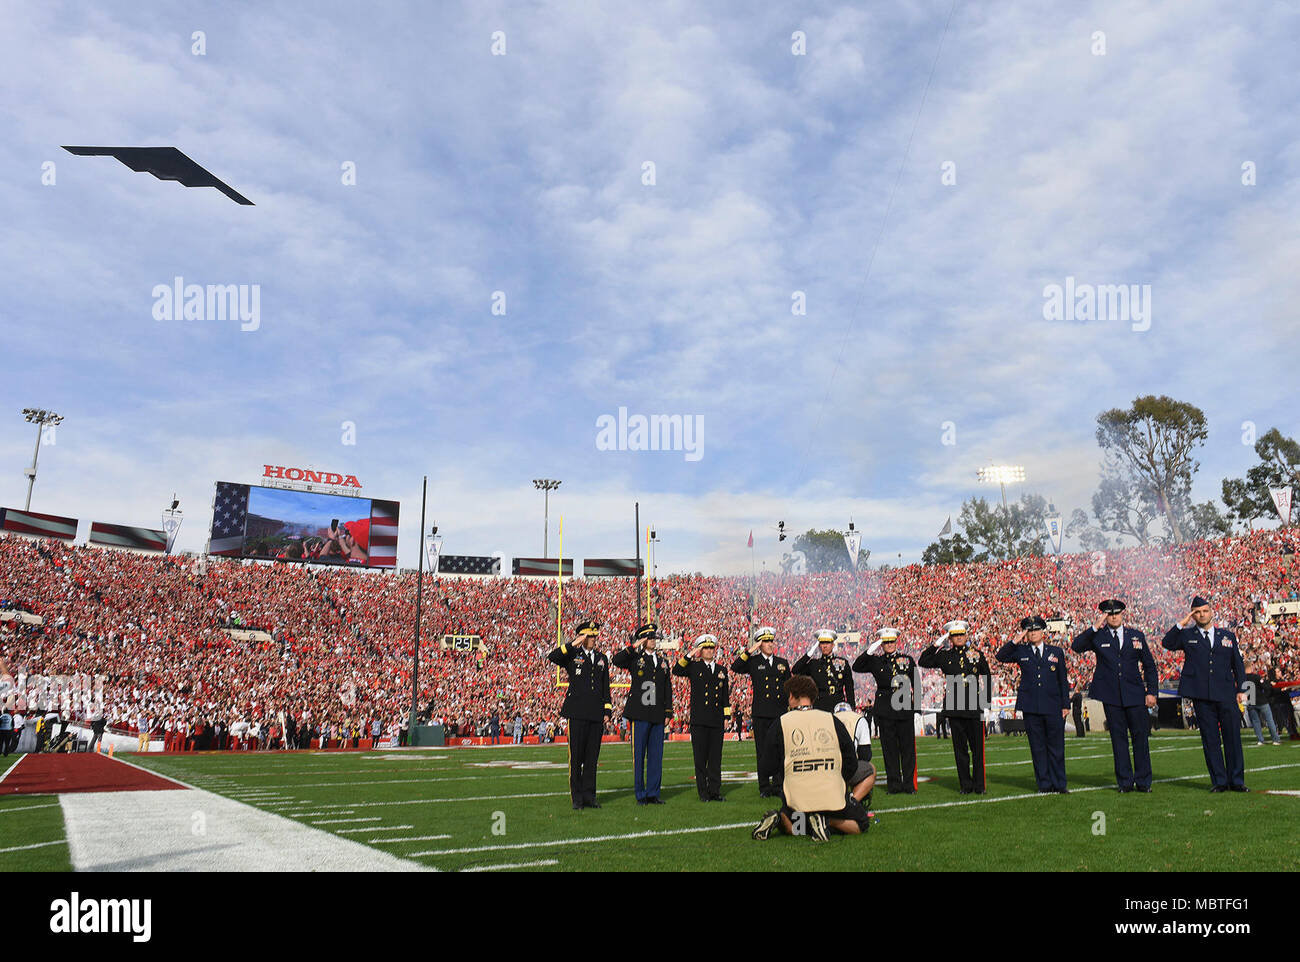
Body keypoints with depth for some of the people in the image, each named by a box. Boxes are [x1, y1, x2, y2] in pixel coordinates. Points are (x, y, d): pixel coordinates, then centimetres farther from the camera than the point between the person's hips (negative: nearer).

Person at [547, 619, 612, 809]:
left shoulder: (602, 659, 17)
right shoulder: (572, 655, 3)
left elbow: (606, 687, 18)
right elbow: (552, 658, -17)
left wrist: (607, 711, 10)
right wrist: (574, 644, -20)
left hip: (596, 715, 4)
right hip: (577, 713, -4)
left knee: (592, 756, 7)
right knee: (576, 756, -1)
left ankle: (589, 795, 15)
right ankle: (577, 798, 7)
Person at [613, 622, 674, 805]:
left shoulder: (663, 661, 16)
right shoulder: (635, 658, 2)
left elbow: (668, 688, 16)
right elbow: (617, 661, -19)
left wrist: (668, 712, 10)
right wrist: (633, 647, -16)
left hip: (658, 715, 4)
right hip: (640, 713, -4)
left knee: (656, 755, 7)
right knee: (639, 754, 1)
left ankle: (653, 793, 15)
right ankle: (640, 795, 9)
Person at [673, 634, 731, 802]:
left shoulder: (722, 670, 15)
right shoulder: (694, 667, 5)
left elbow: (725, 695, 16)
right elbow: (676, 671, -12)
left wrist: (726, 716, 11)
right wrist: (689, 655, -15)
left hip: (717, 720, 3)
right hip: (699, 720, -3)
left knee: (716, 757, 6)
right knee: (700, 757, 2)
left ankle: (715, 791, 14)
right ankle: (703, 792, 9)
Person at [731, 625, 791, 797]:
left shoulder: (782, 663, 14)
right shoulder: (753, 662, 4)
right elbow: (735, 667, -13)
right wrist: (749, 651, -16)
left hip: (780, 713, 3)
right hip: (761, 714, -2)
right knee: (762, 750, 2)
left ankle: (778, 786, 12)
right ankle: (764, 787, 9)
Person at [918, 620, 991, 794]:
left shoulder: (977, 655, 7)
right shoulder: (944, 656, 7)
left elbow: (987, 678, 14)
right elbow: (923, 662, 1)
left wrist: (987, 701, 8)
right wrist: (936, 645, -3)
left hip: (974, 707, 0)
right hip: (954, 707, 1)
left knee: (977, 746, 2)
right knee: (960, 747, 5)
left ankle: (979, 783, 11)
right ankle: (966, 784, 12)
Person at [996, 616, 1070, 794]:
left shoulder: (1056, 652, 11)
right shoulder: (1021, 651, 8)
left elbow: (1063, 680, 12)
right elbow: (1000, 656, -2)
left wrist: (1065, 704, 7)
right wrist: (1015, 641, -9)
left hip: (1053, 706, 0)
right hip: (1030, 707, 0)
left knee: (1056, 746, 4)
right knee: (1037, 746, 3)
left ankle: (1059, 784, 13)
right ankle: (1044, 784, 11)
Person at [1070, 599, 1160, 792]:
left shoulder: (1136, 636, 10)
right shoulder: (1097, 637, 4)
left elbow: (1149, 666, 13)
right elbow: (1076, 646, -14)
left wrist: (1151, 692, 4)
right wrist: (1095, 628, -18)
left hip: (1135, 695, 1)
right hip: (1110, 696, -1)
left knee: (1140, 736, 3)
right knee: (1118, 738, 3)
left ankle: (1143, 781, 13)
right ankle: (1125, 782, 11)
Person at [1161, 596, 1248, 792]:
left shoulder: (1228, 636, 13)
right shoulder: (1187, 636, 9)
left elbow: (1238, 665, 15)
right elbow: (1167, 643, -7)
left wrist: (1241, 690, 8)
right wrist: (1181, 624, -8)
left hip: (1226, 694, 1)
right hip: (1201, 695, -1)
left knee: (1233, 737, 3)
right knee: (1210, 738, 2)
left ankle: (1236, 781, 13)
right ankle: (1219, 781, 8)